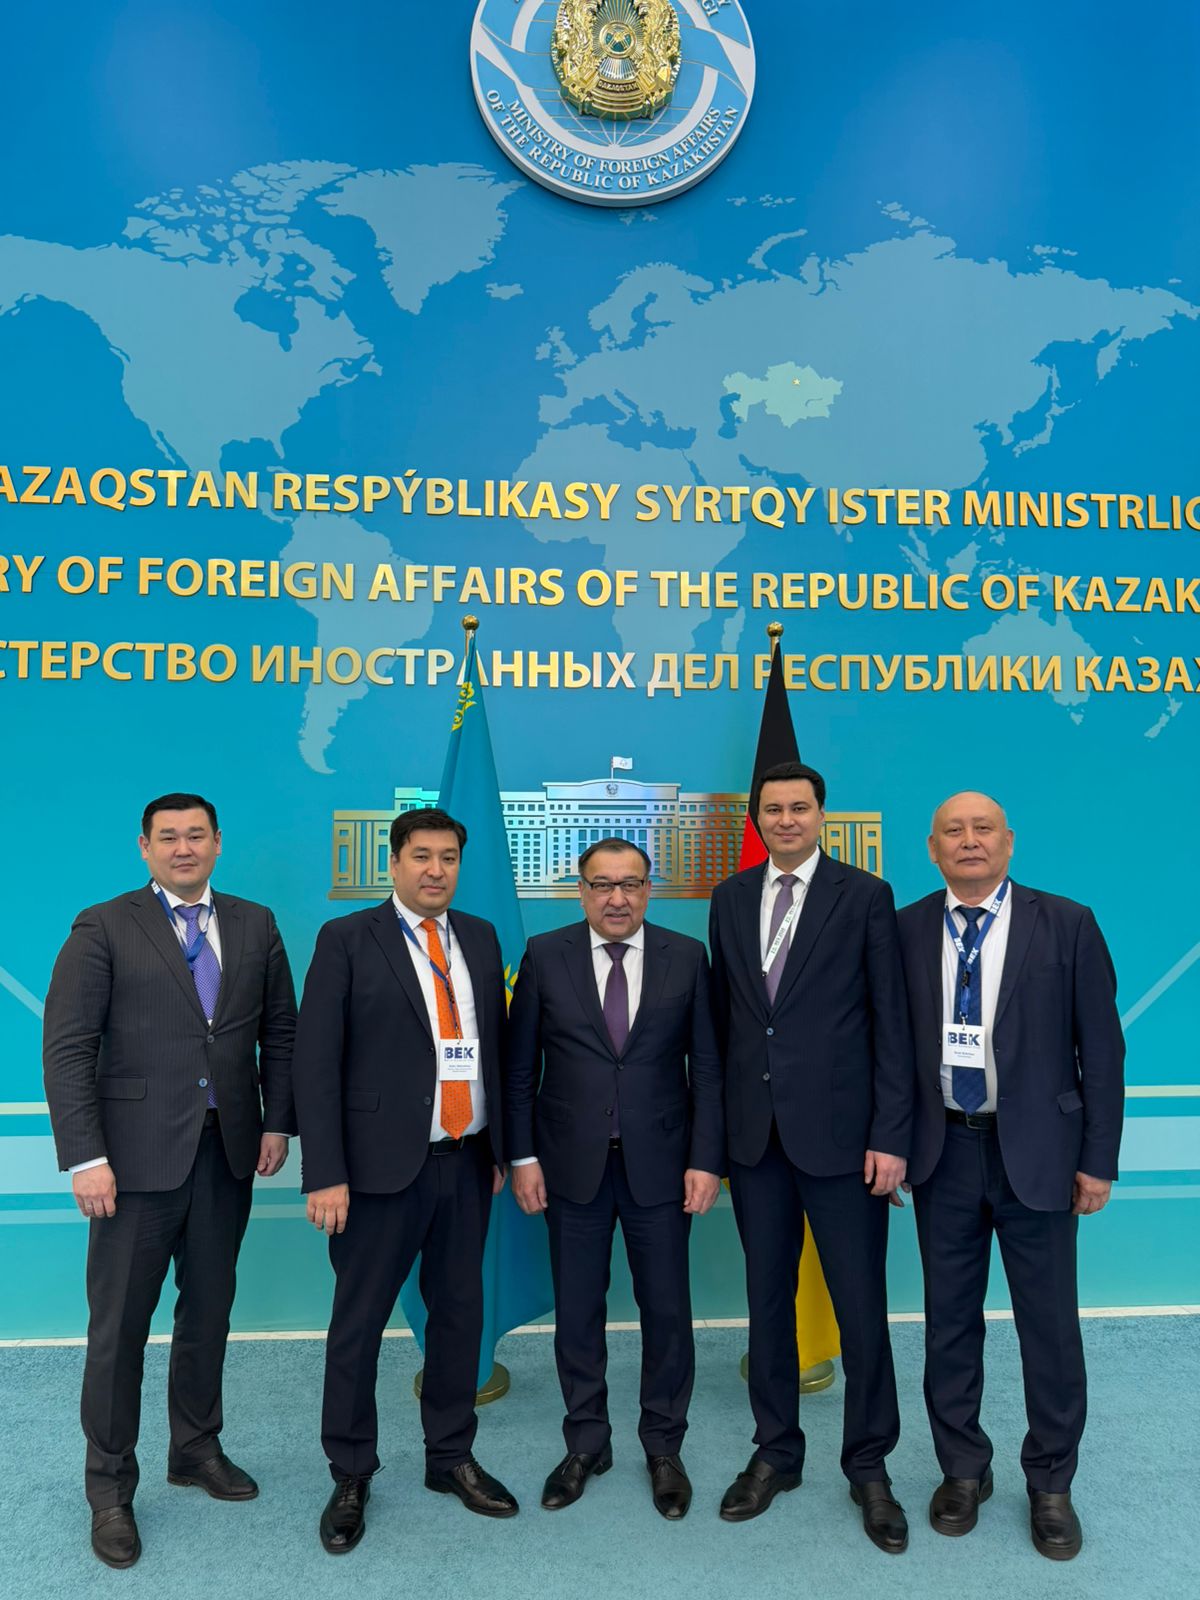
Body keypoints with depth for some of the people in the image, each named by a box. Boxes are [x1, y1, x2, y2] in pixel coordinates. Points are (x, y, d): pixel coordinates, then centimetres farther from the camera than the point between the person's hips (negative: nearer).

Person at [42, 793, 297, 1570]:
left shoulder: (255, 925, 6)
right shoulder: (103, 928, -5)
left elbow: (280, 1031, 9)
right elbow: (67, 1049, -9)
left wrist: (277, 1121, 2)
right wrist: (86, 1158, -15)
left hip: (228, 1153, 4)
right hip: (138, 1154, -3)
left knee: (209, 1310, 17)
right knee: (119, 1324, 7)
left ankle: (198, 1449, 37)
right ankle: (110, 1486, 26)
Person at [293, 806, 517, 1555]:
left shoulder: (480, 937, 8)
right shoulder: (347, 939, -6)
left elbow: (495, 1046, 12)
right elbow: (316, 1062, -9)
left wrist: (501, 1147, 11)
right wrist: (326, 1175, -13)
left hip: (467, 1163, 5)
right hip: (385, 1164, -4)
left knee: (460, 1312, 15)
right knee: (359, 1322, 7)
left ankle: (452, 1457, 33)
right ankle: (351, 1476, 27)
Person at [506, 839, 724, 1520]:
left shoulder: (687, 957, -2)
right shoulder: (545, 955, -2)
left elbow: (707, 1068, -1)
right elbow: (520, 1066, 1)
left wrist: (707, 1159, -5)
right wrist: (523, 1156, -2)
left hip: (659, 1162, 0)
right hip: (572, 1163, 0)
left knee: (667, 1310, 9)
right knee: (577, 1311, 12)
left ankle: (664, 1448, 31)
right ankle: (586, 1444, 32)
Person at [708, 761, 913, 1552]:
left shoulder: (865, 895, -4)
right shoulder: (730, 899, 7)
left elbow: (892, 1023, -6)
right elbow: (723, 1014, 8)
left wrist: (891, 1136, -9)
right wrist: (716, 1124, 6)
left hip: (838, 1130, -3)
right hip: (754, 1131, 3)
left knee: (861, 1305, 6)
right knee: (768, 1299, 14)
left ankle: (870, 1466, 27)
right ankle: (776, 1452, 32)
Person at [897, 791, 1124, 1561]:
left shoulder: (1066, 925, -4)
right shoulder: (904, 930, 0)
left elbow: (1101, 1048, -3)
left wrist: (1098, 1159, -5)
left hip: (1035, 1150, -1)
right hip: (943, 1148, 2)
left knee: (1050, 1324, 10)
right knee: (950, 1318, 13)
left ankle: (1051, 1485, 31)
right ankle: (963, 1469, 33)